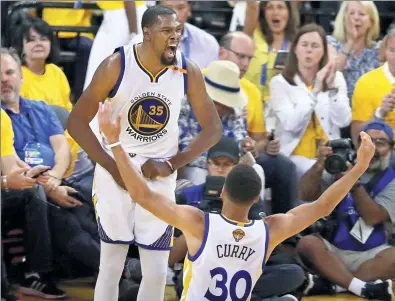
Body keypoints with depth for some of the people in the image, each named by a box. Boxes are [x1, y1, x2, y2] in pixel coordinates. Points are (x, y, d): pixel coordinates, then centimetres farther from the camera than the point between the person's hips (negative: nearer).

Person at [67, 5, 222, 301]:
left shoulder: (188, 72, -11)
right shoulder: (116, 66, -18)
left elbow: (213, 129, -2)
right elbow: (77, 122, -12)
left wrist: (171, 164, -12)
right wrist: (113, 167, -15)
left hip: (159, 176, 2)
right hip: (115, 171, -2)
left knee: (156, 271, 2)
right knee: (112, 265, 4)